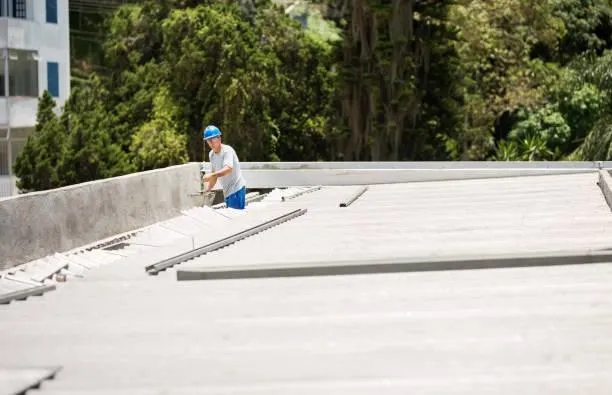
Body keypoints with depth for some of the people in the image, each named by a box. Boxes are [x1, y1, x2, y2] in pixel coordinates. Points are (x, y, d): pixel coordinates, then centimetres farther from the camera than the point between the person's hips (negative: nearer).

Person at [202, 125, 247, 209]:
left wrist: (211, 175, -45)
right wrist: (206, 190, 8)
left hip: (237, 190, -8)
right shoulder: (211, 154, 11)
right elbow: (214, 174, 19)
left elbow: (228, 169, -32)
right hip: (227, 192, 8)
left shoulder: (227, 150, -15)